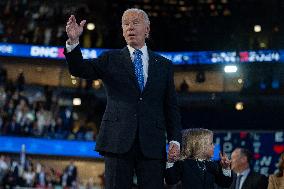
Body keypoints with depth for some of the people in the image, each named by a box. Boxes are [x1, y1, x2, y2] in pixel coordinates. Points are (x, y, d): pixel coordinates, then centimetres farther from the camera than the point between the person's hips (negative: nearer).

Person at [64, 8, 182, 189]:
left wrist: (175, 140, 1)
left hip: (152, 145, 1)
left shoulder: (164, 65, 15)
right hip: (118, 140, -1)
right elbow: (79, 69, -2)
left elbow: (172, 107, 12)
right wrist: (73, 41, -20)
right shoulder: (111, 59, 12)